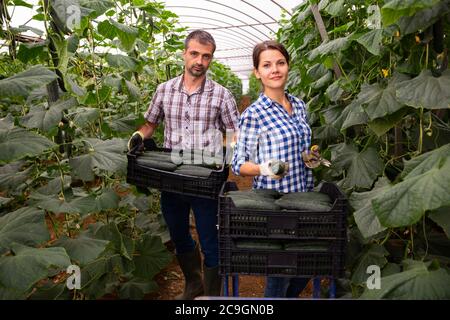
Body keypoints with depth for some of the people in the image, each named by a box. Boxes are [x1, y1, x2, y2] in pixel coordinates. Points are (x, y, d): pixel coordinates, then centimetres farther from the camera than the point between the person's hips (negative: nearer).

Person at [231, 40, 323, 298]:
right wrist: (263, 168, -28)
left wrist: (311, 158, -1)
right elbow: (238, 165, -9)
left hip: (305, 196, 7)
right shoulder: (253, 115, -13)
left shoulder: (299, 105, 6)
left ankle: (290, 295, 47)